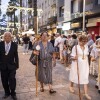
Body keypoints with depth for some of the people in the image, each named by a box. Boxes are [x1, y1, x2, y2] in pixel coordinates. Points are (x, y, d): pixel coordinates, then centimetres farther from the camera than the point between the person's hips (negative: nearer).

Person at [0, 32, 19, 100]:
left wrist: (17, 65, 4)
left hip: (11, 66, -1)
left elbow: (16, 56, 1)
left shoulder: (14, 45, -5)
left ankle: (13, 93, 19)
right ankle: (7, 93, 30)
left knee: (12, 80, 0)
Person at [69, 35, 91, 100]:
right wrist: (74, 58, -33)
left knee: (85, 77, 1)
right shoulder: (75, 47, -12)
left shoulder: (86, 47, 2)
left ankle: (86, 93, 7)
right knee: (74, 75, 13)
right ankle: (71, 86, 42)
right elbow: (72, 56, -13)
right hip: (77, 64, -4)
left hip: (85, 64, 4)